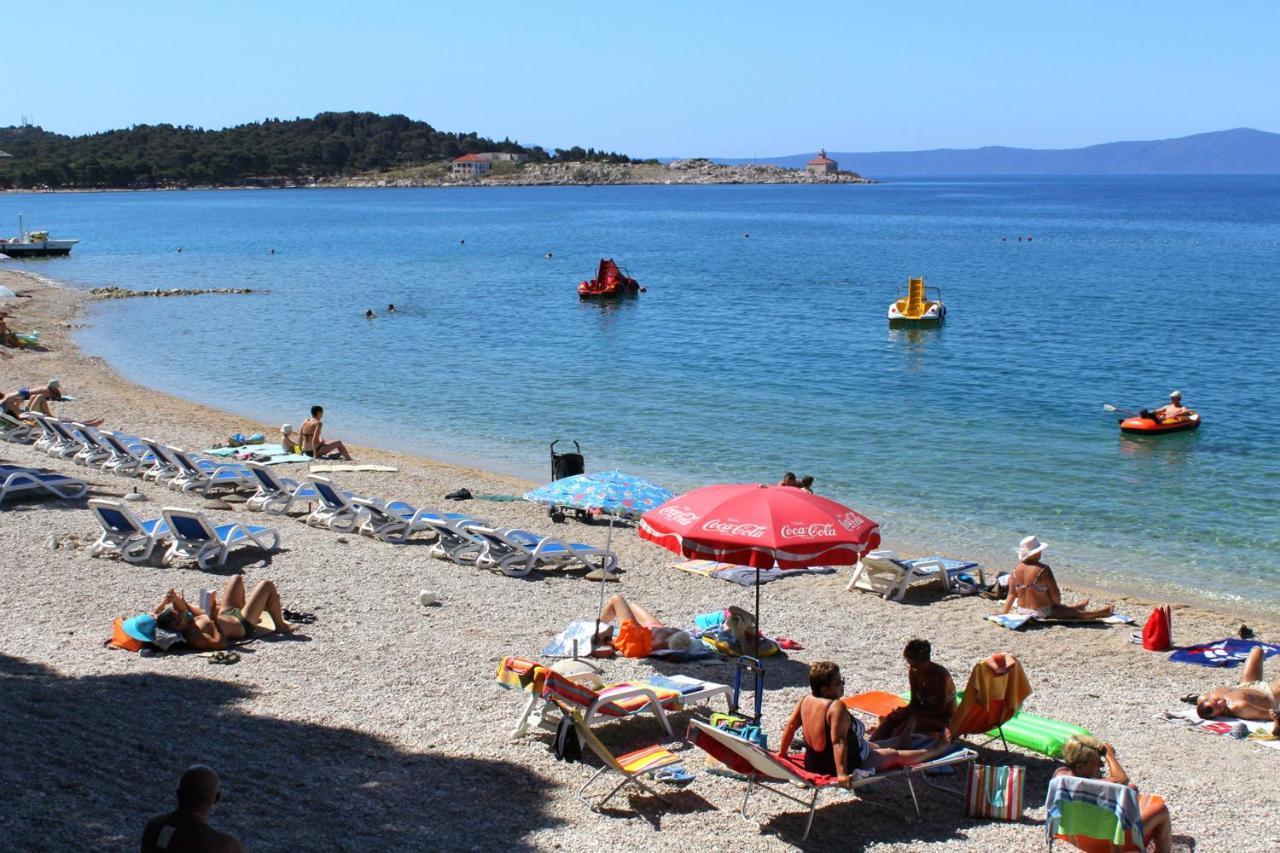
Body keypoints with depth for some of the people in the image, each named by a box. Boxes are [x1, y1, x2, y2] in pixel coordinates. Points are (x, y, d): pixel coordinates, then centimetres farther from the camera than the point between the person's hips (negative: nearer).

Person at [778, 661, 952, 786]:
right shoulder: (837, 707, -32)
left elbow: (790, 726, -1)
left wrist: (781, 753, 11)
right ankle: (937, 749, 35)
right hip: (842, 766, -8)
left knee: (871, 745, 35)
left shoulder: (806, 700, -7)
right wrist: (842, 774, -40)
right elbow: (838, 741, -38)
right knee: (894, 755, 14)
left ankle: (902, 739, 63)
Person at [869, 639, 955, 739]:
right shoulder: (914, 672, -4)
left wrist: (912, 713, -25)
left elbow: (939, 709, -21)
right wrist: (905, 711, -19)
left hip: (944, 718, -6)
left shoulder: (940, 674, -23)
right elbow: (915, 702, 3)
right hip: (924, 712, 6)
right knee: (892, 717, -20)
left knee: (911, 721, -34)